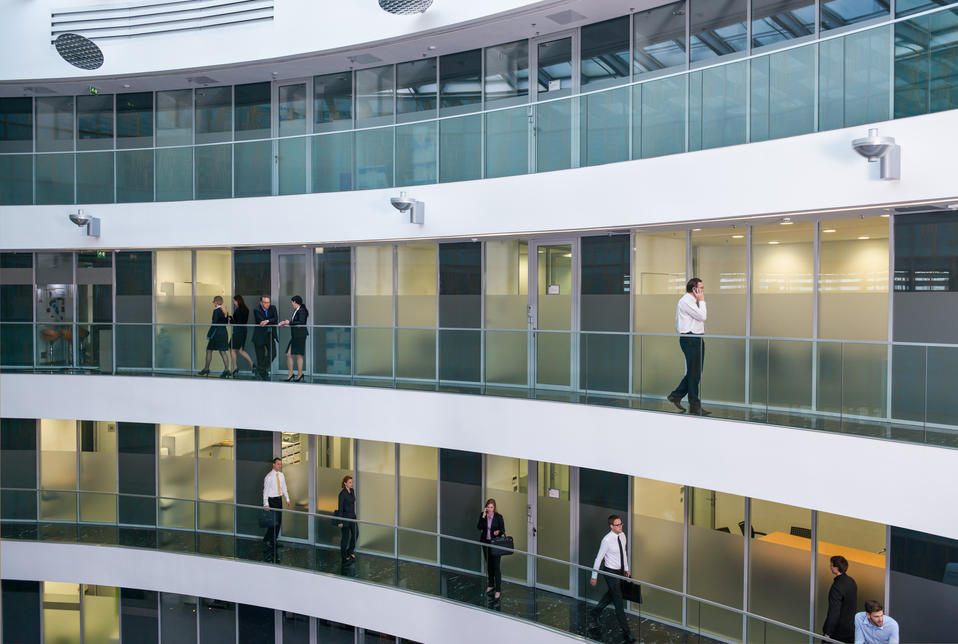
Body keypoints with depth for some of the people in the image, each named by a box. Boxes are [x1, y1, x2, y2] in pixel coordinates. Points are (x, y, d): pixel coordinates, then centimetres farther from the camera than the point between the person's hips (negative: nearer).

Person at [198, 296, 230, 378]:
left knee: (209, 350, 7)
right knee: (223, 352, 4)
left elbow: (214, 324, -15)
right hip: (224, 333, 7)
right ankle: (226, 369, -6)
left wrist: (208, 335, -11)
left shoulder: (216, 311, -12)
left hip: (217, 333, -7)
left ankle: (206, 369, 13)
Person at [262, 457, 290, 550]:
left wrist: (287, 499, 10)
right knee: (274, 521, -9)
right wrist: (266, 504, -15)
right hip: (272, 500, -6)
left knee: (279, 521, 8)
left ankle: (274, 540, 19)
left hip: (279, 499, 6)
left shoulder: (281, 475, 8)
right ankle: (266, 539, 8)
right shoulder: (269, 476, -11)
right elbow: (265, 490, -11)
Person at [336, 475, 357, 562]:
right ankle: (344, 555, 19)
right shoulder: (342, 493, -19)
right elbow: (340, 508, -17)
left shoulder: (352, 491, 4)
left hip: (352, 516, 7)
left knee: (356, 533, 10)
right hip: (345, 516, -7)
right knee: (345, 536, 4)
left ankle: (350, 551, 28)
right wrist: (340, 522, -16)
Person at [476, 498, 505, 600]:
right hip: (486, 543, 4)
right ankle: (491, 585, 32)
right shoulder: (482, 515, -1)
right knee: (489, 565, 16)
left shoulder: (499, 517, -9)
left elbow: (503, 530, -4)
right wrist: (483, 516, -19)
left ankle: (498, 590, 0)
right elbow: (479, 527, -12)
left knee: (496, 566, -5)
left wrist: (498, 531, -26)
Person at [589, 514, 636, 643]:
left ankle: (595, 613, 48)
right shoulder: (607, 540, -25)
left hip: (620, 571, 8)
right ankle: (626, 633, 8)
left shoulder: (622, 536, -4)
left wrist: (626, 569, 14)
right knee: (619, 602, -1)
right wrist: (594, 577, -12)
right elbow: (599, 558, -17)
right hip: (611, 572, -8)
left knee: (611, 594, 26)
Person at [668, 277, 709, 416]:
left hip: (697, 339, 10)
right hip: (690, 339, -10)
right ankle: (695, 406, 4)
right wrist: (702, 300, -11)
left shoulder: (693, 301, 18)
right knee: (693, 373, -4)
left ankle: (676, 396, 21)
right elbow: (702, 316, -18)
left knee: (695, 372, 12)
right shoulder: (685, 301, -13)